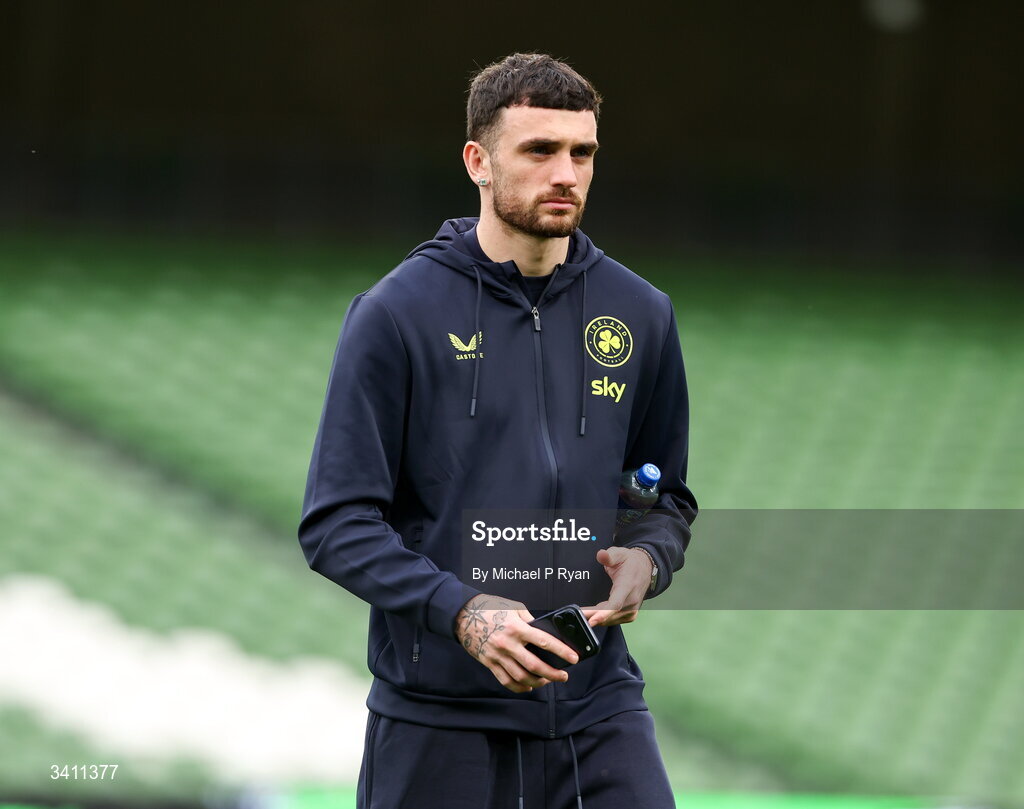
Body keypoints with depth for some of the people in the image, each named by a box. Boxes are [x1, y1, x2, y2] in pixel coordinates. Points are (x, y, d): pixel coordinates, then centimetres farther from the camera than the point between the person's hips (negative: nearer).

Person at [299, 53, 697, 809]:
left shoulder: (641, 314, 6)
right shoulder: (396, 314, -6)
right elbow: (337, 524, -7)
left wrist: (646, 559, -6)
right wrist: (460, 612, -22)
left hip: (598, 713, 3)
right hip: (438, 721, -3)